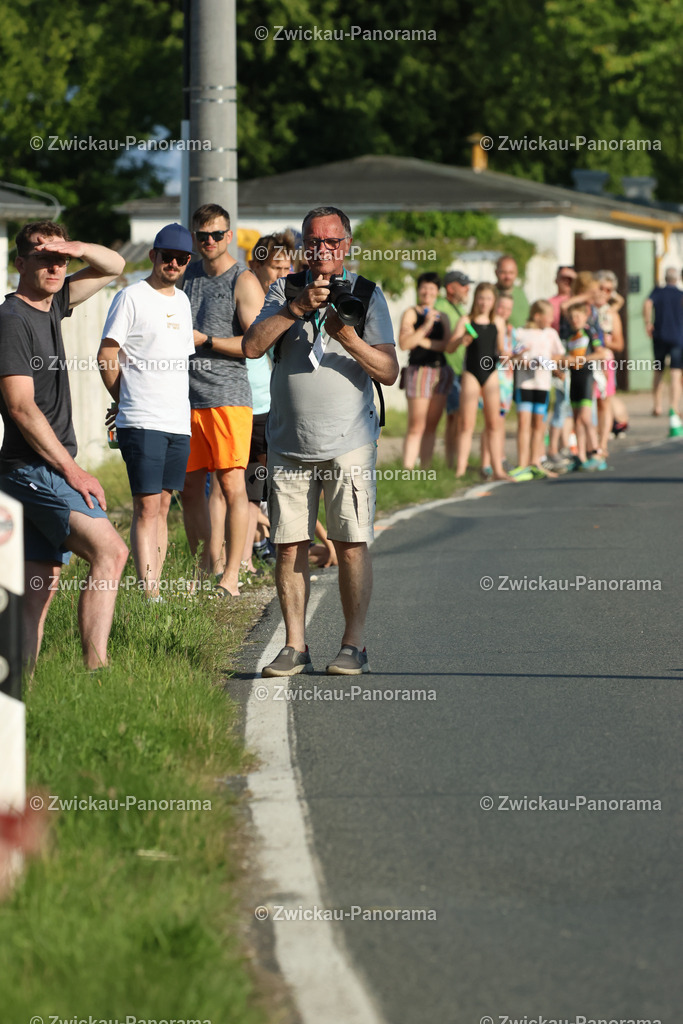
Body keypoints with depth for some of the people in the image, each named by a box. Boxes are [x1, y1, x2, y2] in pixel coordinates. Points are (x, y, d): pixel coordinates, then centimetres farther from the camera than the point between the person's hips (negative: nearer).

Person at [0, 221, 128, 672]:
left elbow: (114, 266, 25)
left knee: (42, 585, 6)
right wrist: (74, 471, -18)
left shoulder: (51, 305, 15)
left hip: (50, 469, 10)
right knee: (109, 551, -22)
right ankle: (96, 669, -29)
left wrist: (80, 249, 1)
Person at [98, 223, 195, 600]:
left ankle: (155, 586, 10)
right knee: (146, 506, -11)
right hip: (142, 423, -7)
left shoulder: (181, 300, 17)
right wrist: (126, 400, 4)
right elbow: (106, 357, -4)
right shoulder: (131, 297, -5)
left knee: (162, 505, 7)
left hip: (179, 422, 7)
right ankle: (148, 593, -15)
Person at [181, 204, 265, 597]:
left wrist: (205, 340, -13)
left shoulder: (243, 282, -3)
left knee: (232, 484, -9)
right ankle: (204, 570, 15)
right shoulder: (187, 276, 16)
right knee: (190, 488, 7)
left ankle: (231, 576, -8)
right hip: (185, 397, 6)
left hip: (228, 397, -6)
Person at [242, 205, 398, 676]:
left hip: (349, 442, -2)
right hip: (289, 443, 2)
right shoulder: (285, 291, 8)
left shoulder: (368, 295, 4)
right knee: (290, 546, 1)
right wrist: (297, 308, -16)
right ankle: (295, 646, 7)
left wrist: (349, 339, -18)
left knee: (351, 544, -5)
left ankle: (354, 645, 2)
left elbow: (389, 371, -2)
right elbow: (252, 346, -5)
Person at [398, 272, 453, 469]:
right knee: (416, 427, -8)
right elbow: (404, 344, -12)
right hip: (419, 370, -5)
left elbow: (448, 345, 1)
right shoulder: (411, 314, 0)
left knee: (432, 426, 5)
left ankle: (425, 470, 8)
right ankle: (407, 470, -8)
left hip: (440, 370, 5)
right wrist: (426, 326, -18)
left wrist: (423, 341, -9)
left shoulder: (442, 317, 14)